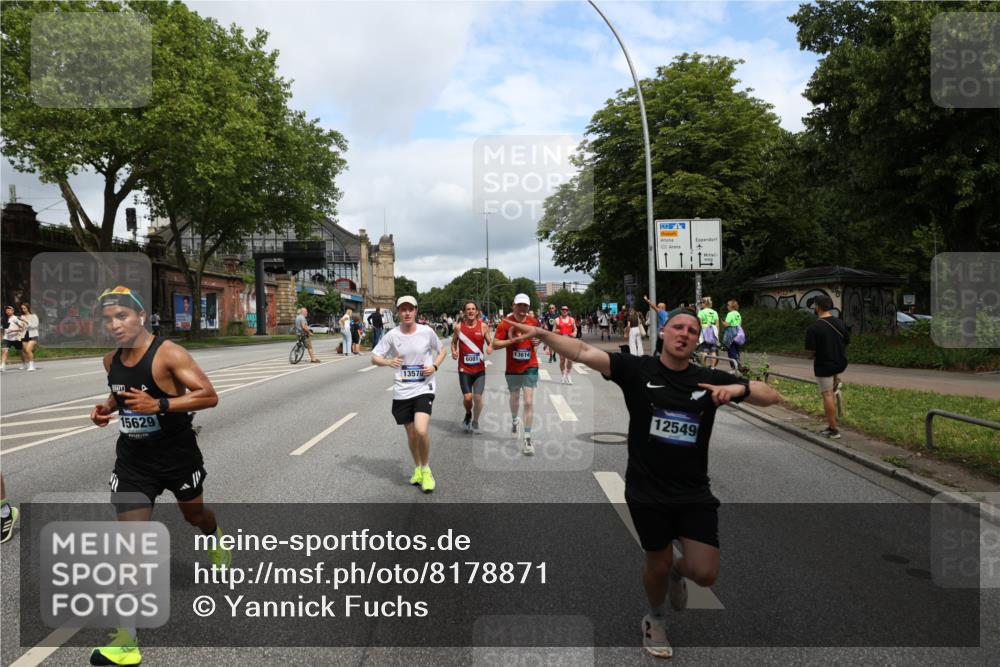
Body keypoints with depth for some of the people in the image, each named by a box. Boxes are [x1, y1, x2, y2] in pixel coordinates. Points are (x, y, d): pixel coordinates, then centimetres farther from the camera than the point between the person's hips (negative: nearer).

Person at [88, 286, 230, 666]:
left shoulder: (169, 354, -20)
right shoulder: (112, 360, -1)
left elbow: (209, 396, -24)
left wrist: (160, 404, -34)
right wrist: (106, 407, -2)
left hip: (178, 455, -3)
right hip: (132, 459, 4)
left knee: (194, 514, 23)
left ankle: (216, 539, 63)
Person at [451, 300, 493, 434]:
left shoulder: (483, 326, -2)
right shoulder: (459, 327, -2)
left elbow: (490, 342, 4)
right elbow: (453, 342, 12)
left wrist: (490, 347, -19)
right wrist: (453, 352, -8)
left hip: (479, 368, 0)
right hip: (464, 369, 0)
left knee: (478, 397, -4)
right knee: (467, 397, -7)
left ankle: (475, 423, 19)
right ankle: (468, 415, 27)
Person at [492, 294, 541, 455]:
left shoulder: (533, 322, 1)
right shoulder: (505, 323, -8)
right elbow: (495, 344, -10)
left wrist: (537, 341, -3)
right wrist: (511, 340, -25)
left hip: (530, 367, 0)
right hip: (512, 369, 0)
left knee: (529, 402, -9)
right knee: (514, 397, 19)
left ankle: (527, 439, -6)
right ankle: (514, 420, 53)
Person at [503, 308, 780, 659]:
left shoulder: (710, 379, -3)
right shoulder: (637, 369, -10)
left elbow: (772, 396, -2)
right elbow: (584, 352, -18)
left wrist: (739, 388, -23)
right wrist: (540, 333, -30)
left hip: (694, 494, 2)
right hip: (647, 493, -2)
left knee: (705, 573, -1)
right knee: (658, 565, 13)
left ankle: (678, 570, 38)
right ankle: (655, 618, 46)